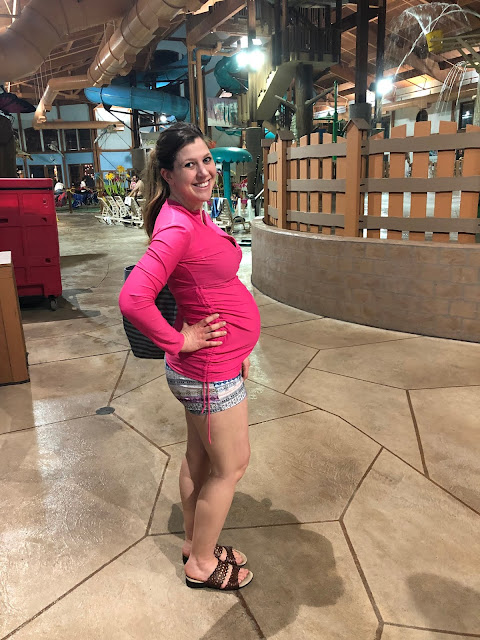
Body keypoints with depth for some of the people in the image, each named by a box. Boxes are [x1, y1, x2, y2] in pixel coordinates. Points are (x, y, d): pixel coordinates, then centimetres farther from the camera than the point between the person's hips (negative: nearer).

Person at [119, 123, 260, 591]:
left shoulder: (194, 216, 6)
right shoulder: (177, 228, -25)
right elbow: (133, 300, -37)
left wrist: (236, 348, 16)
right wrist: (179, 342, -22)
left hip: (209, 367, 9)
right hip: (210, 372, -9)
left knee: (200, 458, 22)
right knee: (230, 465, 10)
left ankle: (195, 543, 44)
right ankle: (201, 564, 32)